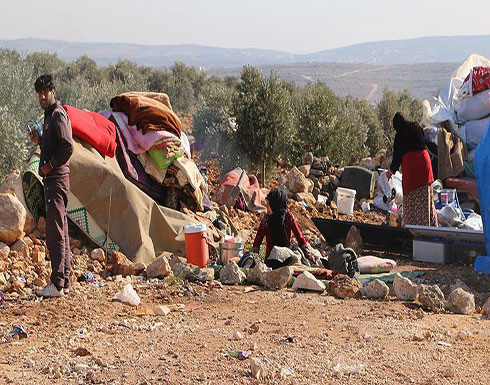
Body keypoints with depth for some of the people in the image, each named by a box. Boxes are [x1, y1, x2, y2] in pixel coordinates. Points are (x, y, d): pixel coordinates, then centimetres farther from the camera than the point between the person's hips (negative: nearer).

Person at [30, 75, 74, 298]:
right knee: (60, 231, 12)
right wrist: (39, 140, 11)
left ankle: (57, 284, -10)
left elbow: (67, 147, -21)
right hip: (52, 179, 11)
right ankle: (64, 281, 18)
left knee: (55, 232, -11)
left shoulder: (58, 115, -11)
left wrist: (49, 165, -15)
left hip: (57, 178, -11)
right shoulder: (49, 115, 20)